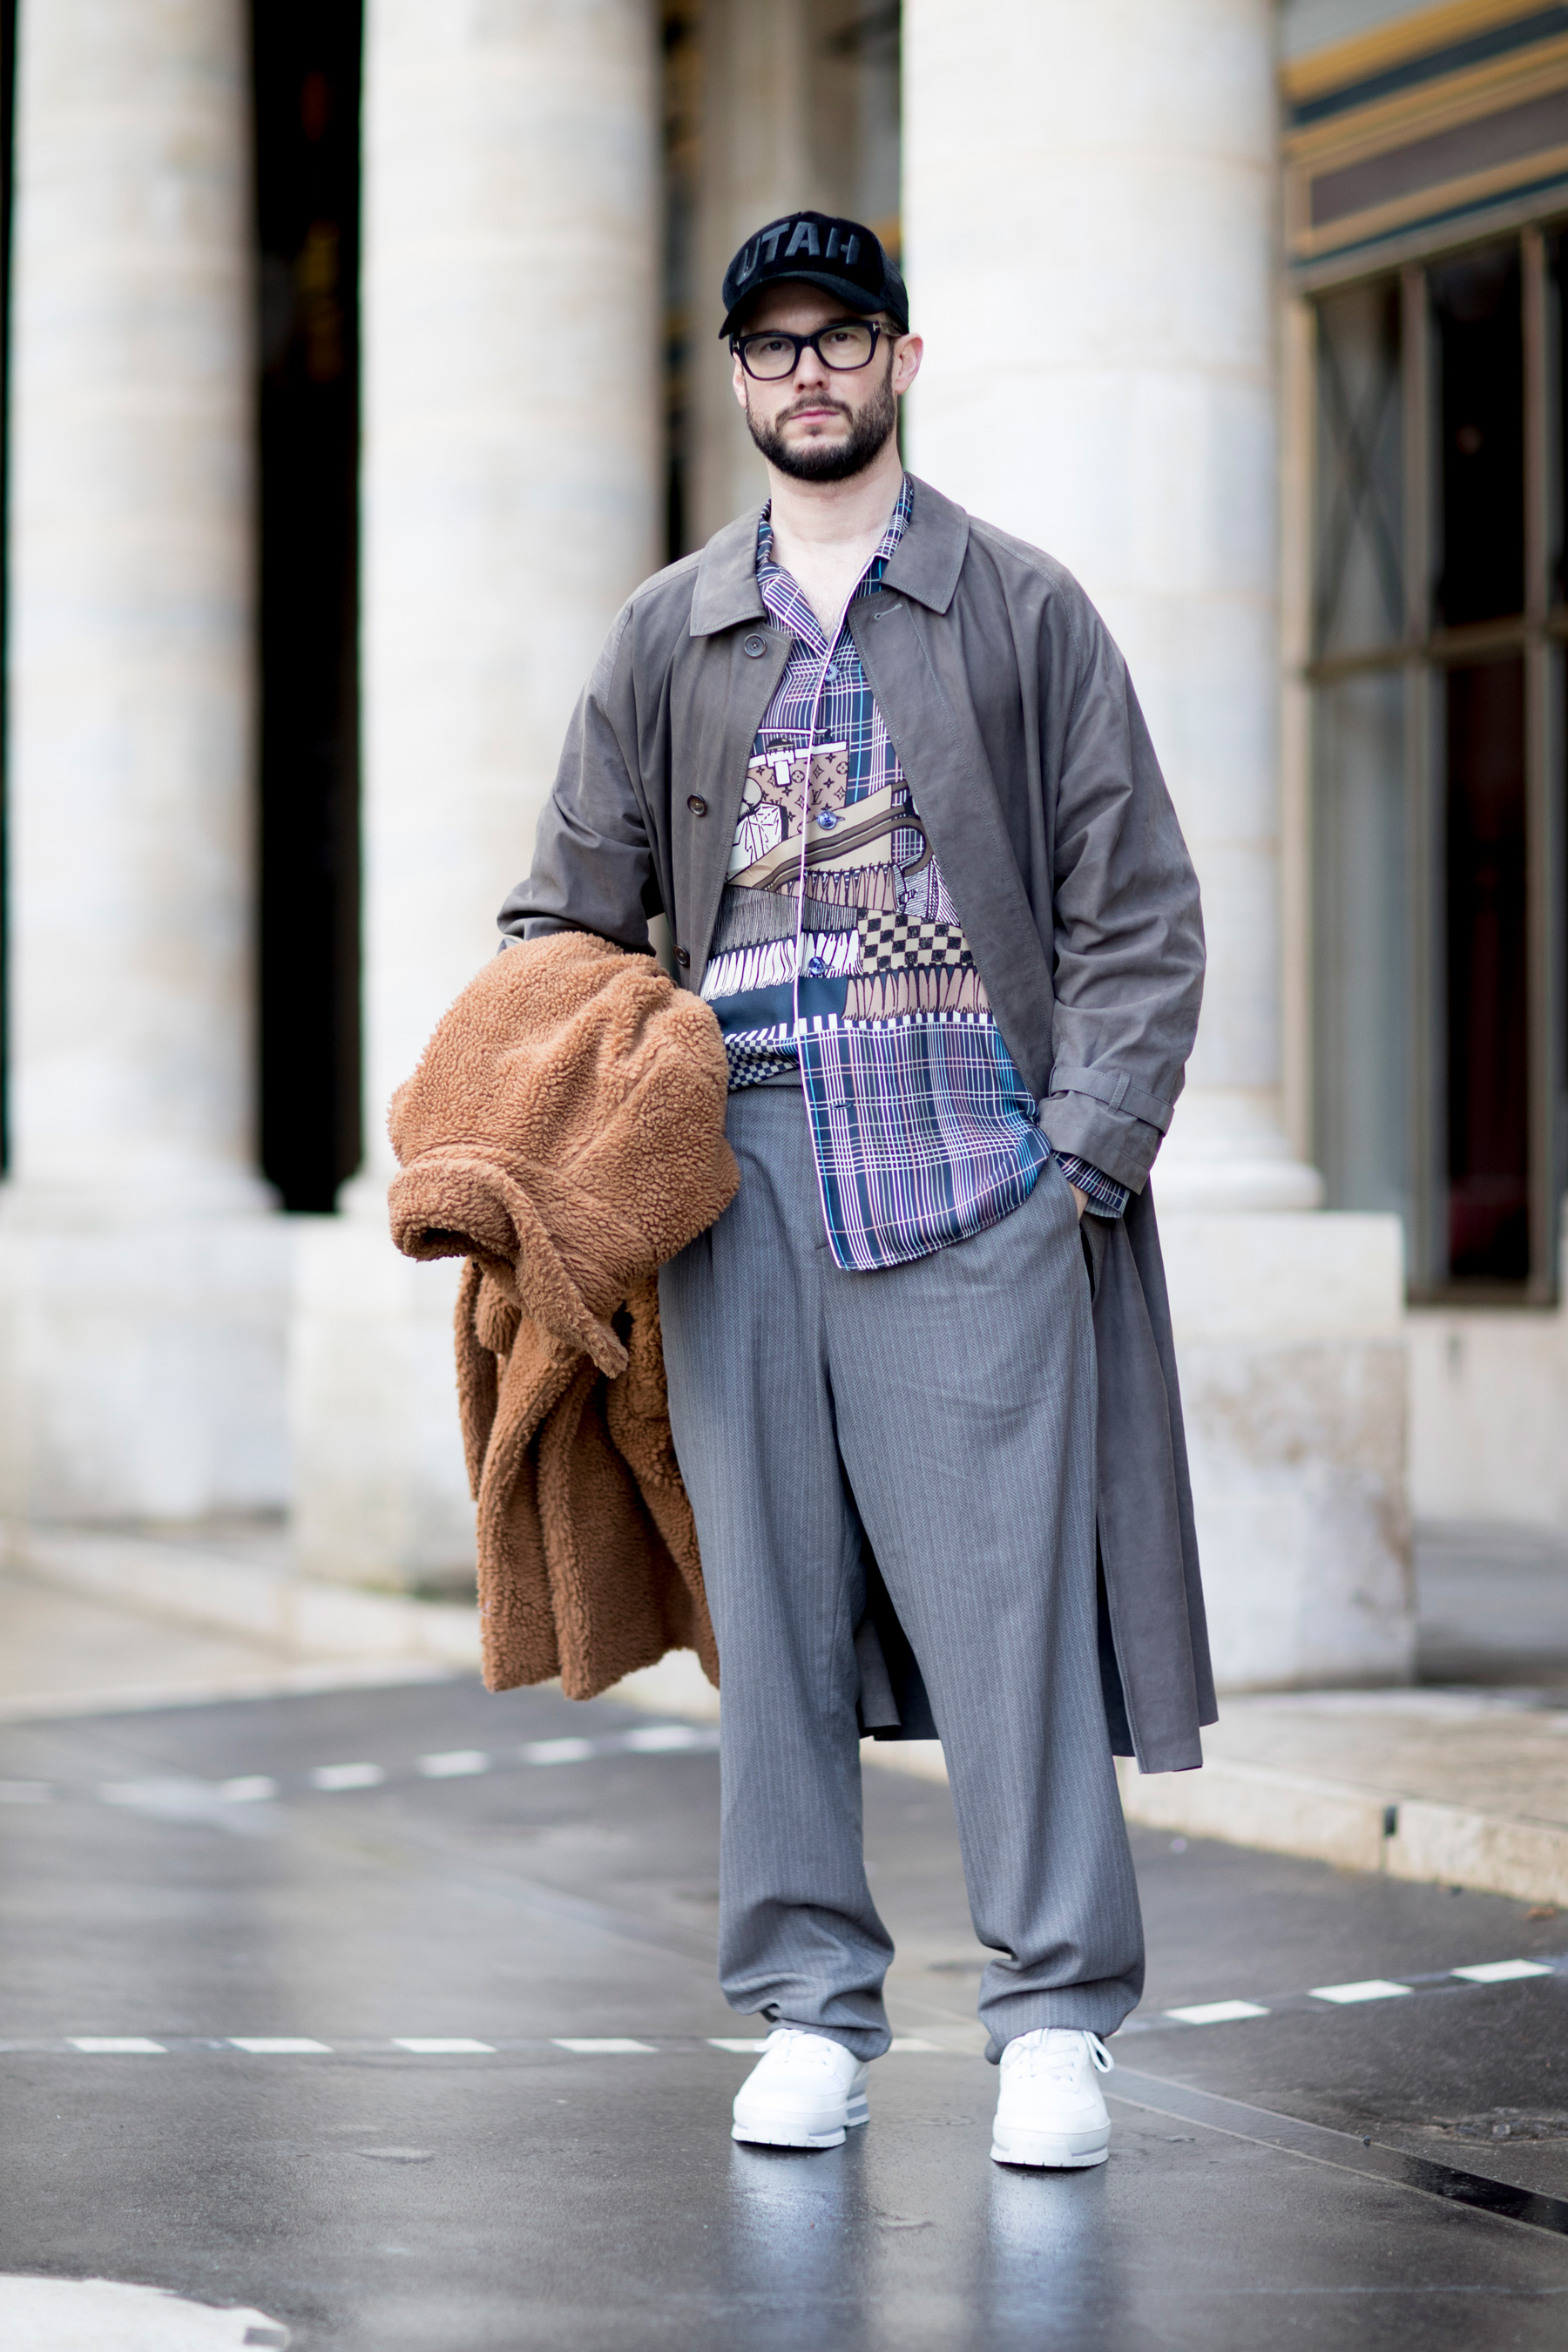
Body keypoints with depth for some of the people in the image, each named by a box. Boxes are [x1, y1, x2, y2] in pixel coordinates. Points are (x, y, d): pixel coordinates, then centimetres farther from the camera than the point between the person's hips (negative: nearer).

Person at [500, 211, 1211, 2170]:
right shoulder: (670, 637, 16)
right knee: (769, 1601, 3)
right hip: (742, 1172, 3)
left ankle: (1056, 2017, 0)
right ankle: (809, 2009, 11)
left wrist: (1088, 1142, -6)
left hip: (973, 1164, -2)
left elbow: (1137, 910, 6)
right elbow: (570, 914, 18)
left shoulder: (1022, 609, 9)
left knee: (1007, 1585, -7)